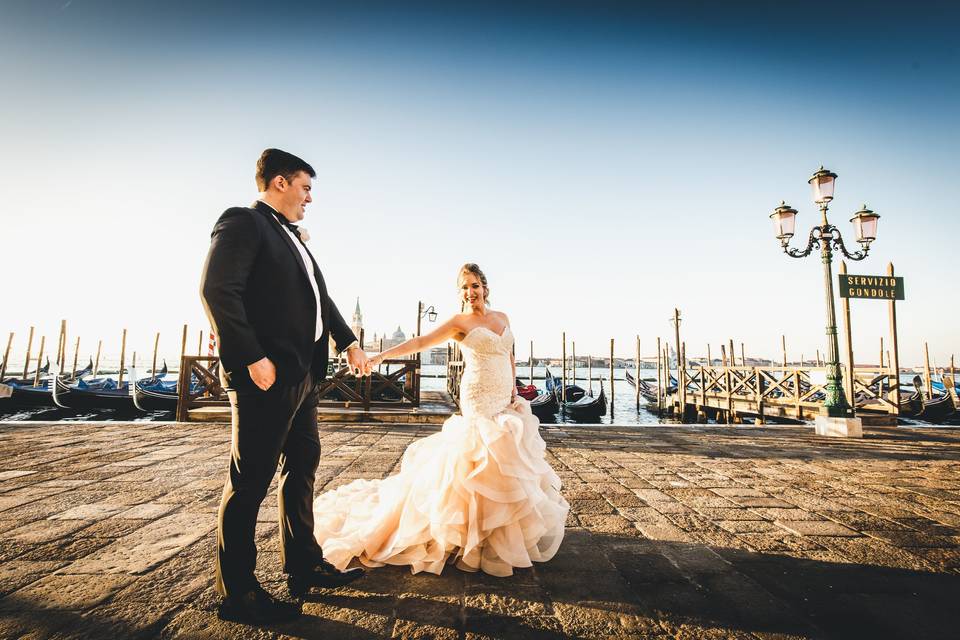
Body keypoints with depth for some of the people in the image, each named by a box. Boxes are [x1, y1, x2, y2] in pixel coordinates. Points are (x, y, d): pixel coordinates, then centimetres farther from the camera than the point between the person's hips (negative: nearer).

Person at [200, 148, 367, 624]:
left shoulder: (291, 236, 21)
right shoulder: (243, 223, -7)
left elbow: (319, 296, 23)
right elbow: (217, 290, -18)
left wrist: (348, 343, 17)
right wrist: (252, 358, -22)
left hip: (301, 374, 10)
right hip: (267, 376, -10)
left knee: (302, 466, 16)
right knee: (251, 479, 0)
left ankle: (303, 566, 32)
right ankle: (237, 592, 16)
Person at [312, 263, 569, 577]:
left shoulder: (502, 317, 13)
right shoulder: (460, 321, -3)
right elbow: (420, 342, -11)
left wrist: (514, 388, 8)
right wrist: (382, 355, -21)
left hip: (505, 399, 6)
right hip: (479, 398, -6)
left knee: (508, 460, 9)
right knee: (483, 460, -8)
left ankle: (505, 526, 25)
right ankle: (480, 532, 6)